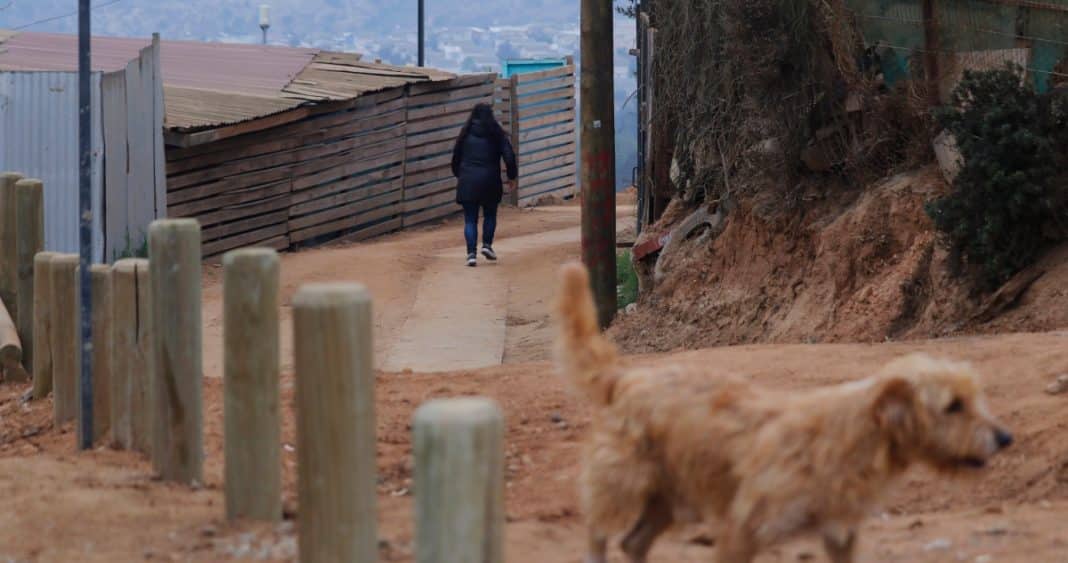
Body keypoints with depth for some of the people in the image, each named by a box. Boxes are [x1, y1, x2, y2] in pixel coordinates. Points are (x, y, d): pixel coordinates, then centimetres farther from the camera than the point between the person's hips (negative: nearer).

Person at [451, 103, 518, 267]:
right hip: (490, 180, -1)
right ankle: (487, 245, 7)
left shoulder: (466, 133, 5)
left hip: (467, 181, 1)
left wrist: (458, 175, 26)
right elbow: (509, 156, -3)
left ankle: (471, 253, -9)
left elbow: (456, 155, 12)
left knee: (470, 219, 3)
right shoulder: (496, 133, 1)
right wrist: (511, 176, 8)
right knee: (490, 215, 21)